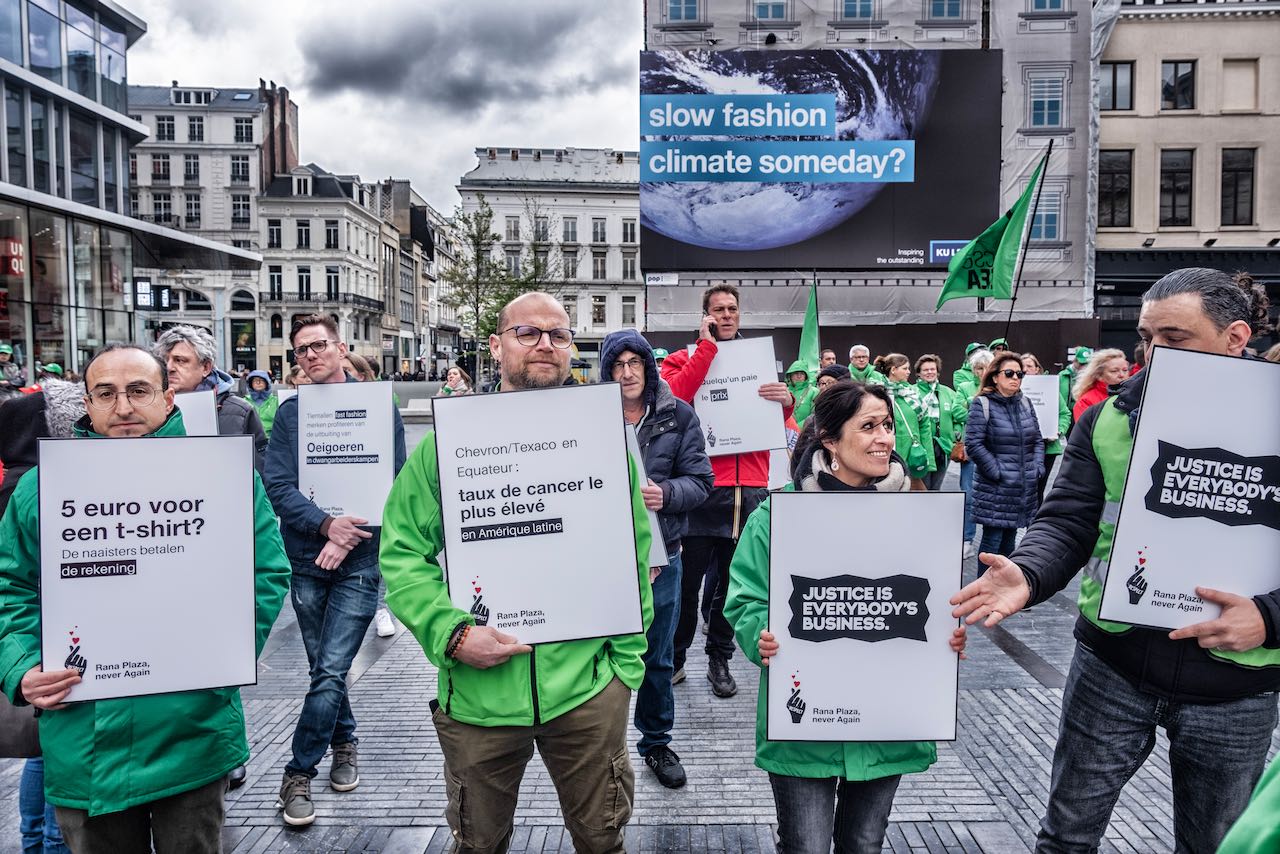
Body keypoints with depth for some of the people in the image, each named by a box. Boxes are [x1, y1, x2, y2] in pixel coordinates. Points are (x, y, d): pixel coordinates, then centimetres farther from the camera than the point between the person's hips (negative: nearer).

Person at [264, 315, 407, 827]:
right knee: (324, 667, 14)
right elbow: (278, 486, -3)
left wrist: (349, 536, -13)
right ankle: (344, 742, 36)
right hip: (305, 558, 3)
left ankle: (299, 774, 8)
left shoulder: (378, 406, -1)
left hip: (359, 558, -2)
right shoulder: (289, 413, 4)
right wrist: (327, 524, -19)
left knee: (330, 670, -6)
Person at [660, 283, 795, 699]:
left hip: (749, 490, 4)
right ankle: (674, 658, 18)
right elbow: (675, 397, -18)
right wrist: (707, 345, -12)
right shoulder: (685, 359, 5)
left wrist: (786, 403, -7)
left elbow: (777, 427, 15)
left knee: (733, 583, 10)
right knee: (688, 581, 1)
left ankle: (719, 658, 25)